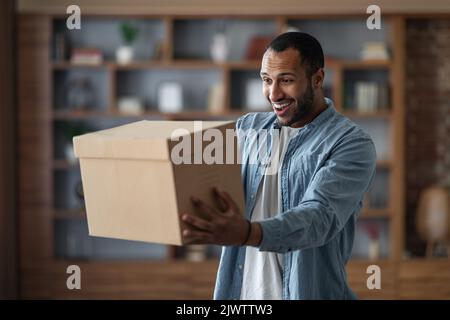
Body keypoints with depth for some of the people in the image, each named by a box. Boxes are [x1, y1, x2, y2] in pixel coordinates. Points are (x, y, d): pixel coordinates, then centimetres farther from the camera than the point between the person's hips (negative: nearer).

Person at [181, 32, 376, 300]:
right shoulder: (247, 127, 5)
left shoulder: (352, 144, -13)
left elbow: (320, 218, -27)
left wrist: (247, 233, -45)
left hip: (307, 291, -4)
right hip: (241, 290, 4)